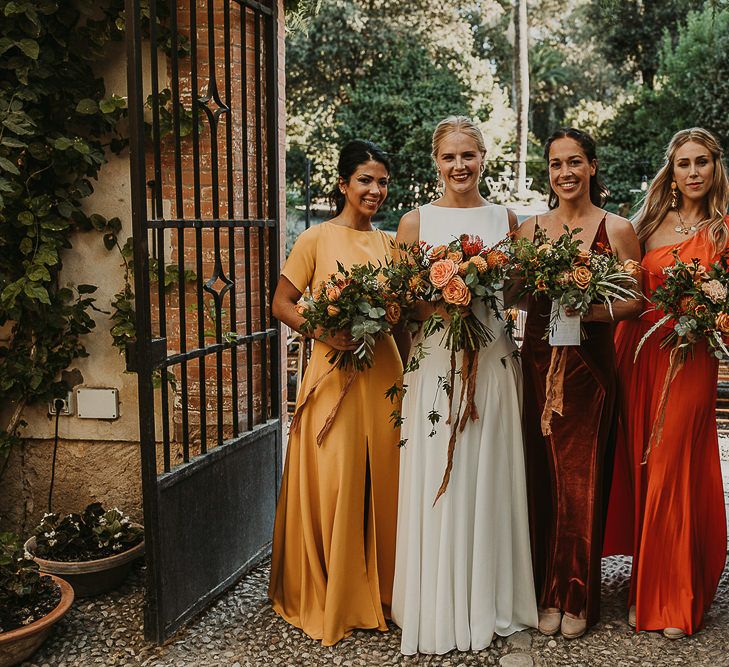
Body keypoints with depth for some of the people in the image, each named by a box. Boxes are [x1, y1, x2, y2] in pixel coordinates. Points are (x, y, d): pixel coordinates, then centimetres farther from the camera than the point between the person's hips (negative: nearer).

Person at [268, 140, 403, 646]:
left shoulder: (390, 243, 11)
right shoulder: (317, 240, -2)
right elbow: (282, 303, -3)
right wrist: (324, 330, -18)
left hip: (383, 373, 4)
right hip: (334, 373, -4)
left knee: (382, 482, 8)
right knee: (333, 484, -1)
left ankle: (379, 593, 26)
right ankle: (328, 599, 17)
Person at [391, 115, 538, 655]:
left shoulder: (505, 219, 10)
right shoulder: (416, 221, 4)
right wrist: (436, 303, -14)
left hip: (492, 362, 2)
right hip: (435, 362, -2)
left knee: (488, 481, 7)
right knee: (436, 484, 1)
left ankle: (491, 605, 22)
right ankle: (440, 610, 15)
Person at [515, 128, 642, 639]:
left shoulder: (617, 229, 1)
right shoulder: (529, 229, 8)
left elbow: (638, 298, -1)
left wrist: (592, 311, -16)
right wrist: (539, 291, -9)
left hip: (591, 362, -2)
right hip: (539, 361, 2)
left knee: (582, 477, 2)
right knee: (544, 476, 5)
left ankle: (577, 598, 18)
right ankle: (549, 594, 18)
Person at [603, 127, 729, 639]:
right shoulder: (650, 223, 12)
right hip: (637, 353, 4)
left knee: (672, 471, -3)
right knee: (638, 467, 9)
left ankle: (676, 599, 12)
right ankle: (647, 591, 26)